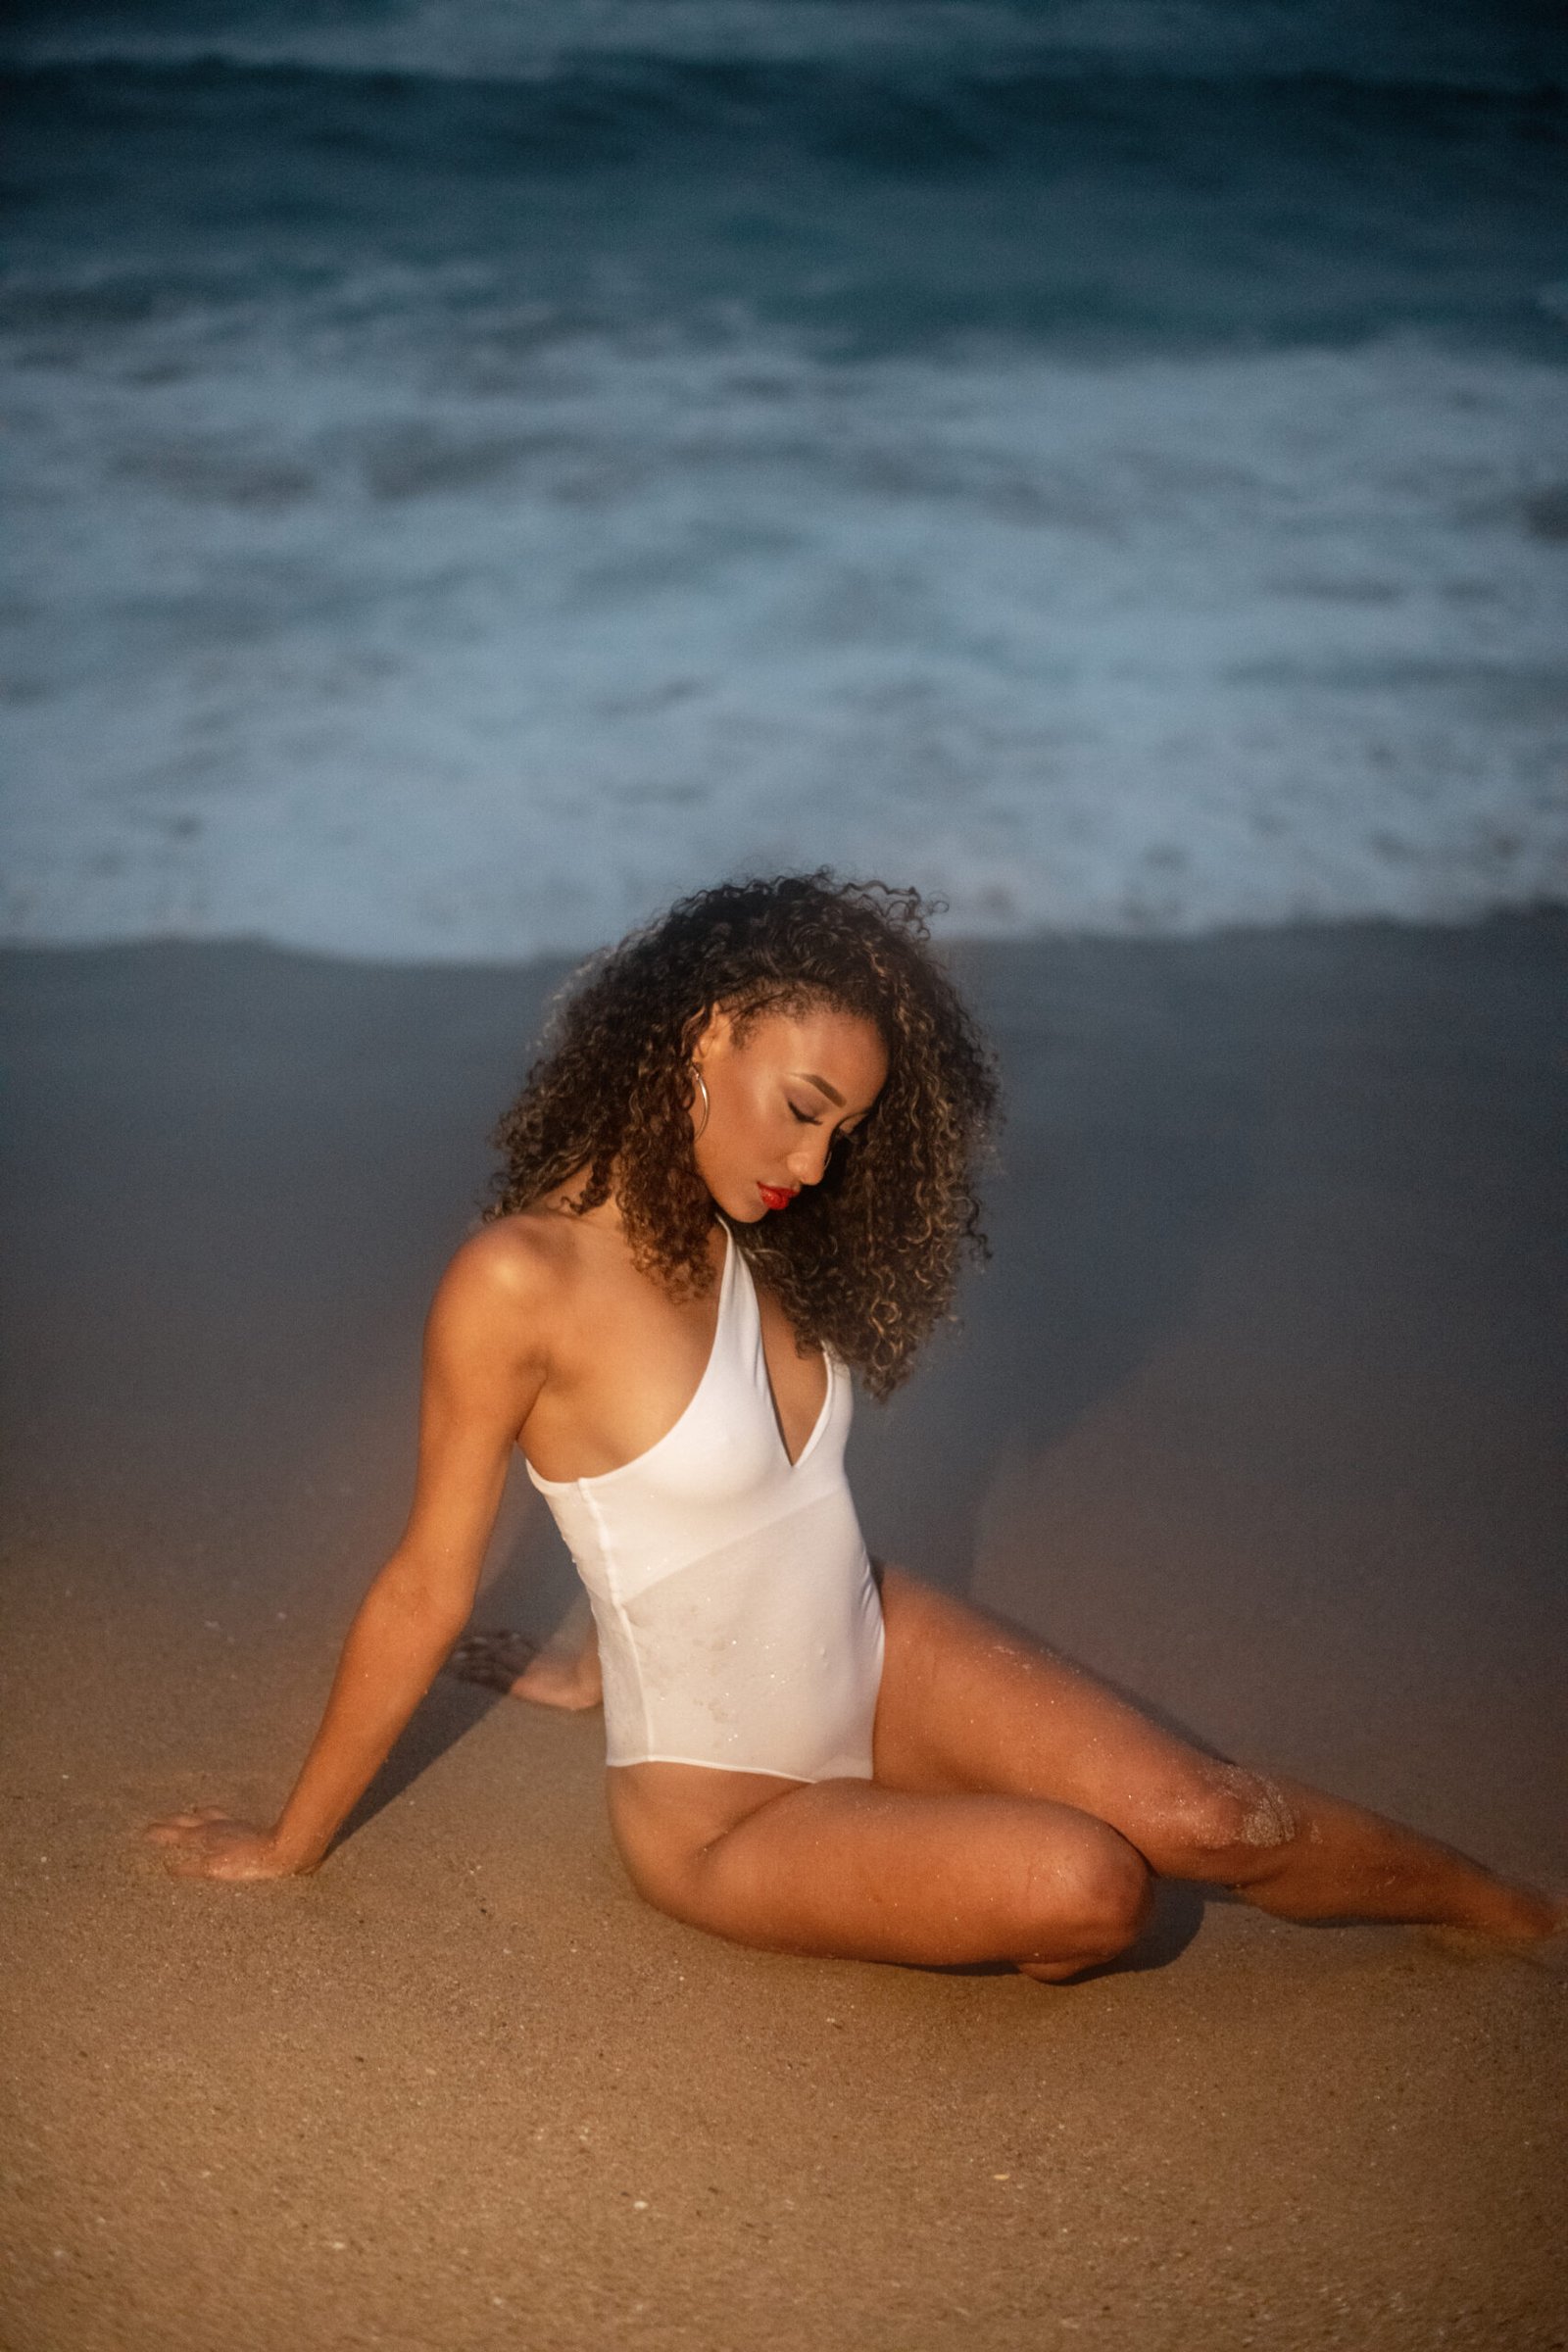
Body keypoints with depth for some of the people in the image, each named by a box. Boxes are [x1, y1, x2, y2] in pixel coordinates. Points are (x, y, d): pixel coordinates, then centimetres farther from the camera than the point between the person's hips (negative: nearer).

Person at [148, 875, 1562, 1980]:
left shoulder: (742, 1245, 0)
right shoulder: (524, 1278, -23)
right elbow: (428, 1591, -15)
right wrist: (287, 1849, -8)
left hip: (884, 1662, 6)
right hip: (726, 1811, -6)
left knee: (1203, 1815, -9)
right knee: (1087, 1887, -24)